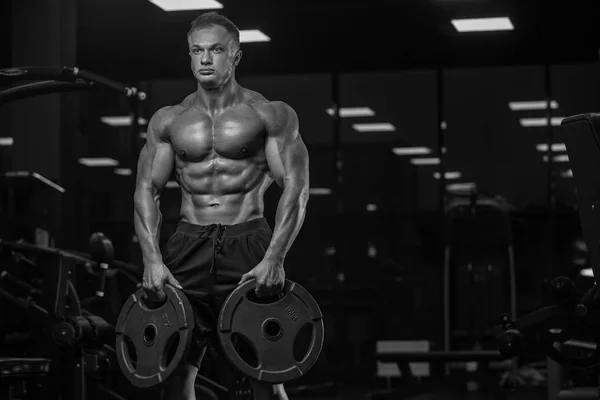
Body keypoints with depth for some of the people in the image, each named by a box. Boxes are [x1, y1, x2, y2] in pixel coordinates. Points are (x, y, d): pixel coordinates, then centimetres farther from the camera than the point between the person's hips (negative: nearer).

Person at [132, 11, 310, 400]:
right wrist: (152, 259, -7)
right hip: (188, 248, 3)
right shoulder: (168, 120, 11)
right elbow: (147, 190, 8)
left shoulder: (271, 115, 2)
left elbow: (296, 188, -5)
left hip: (248, 246, -3)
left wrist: (274, 259, -17)